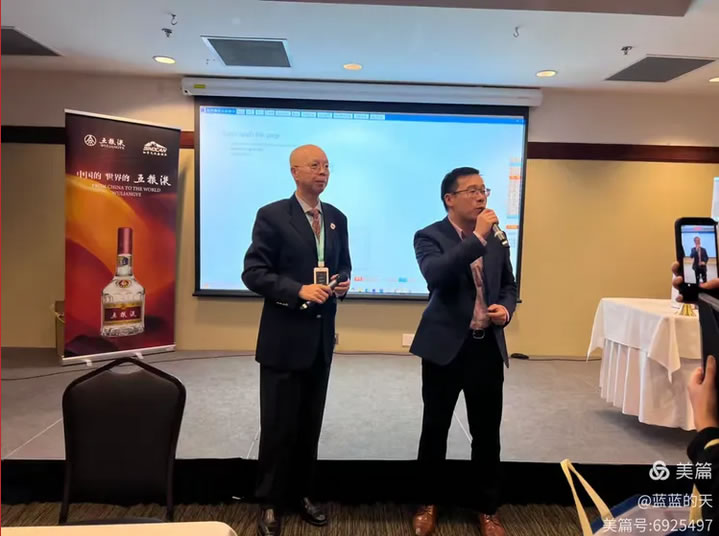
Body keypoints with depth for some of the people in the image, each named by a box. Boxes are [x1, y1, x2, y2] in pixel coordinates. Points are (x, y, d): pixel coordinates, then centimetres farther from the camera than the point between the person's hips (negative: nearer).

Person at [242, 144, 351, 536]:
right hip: (283, 338, -5)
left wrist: (343, 283, -4)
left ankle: (300, 494, 33)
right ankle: (270, 503, 24)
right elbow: (253, 273, -12)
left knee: (310, 423, 15)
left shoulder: (337, 218, 9)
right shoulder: (272, 216, -8)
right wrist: (299, 290, -23)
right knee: (278, 424, 5)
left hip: (321, 337, 5)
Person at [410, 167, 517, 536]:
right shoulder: (430, 237, -8)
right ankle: (429, 504, 31)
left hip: (487, 347, 4)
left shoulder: (496, 237, 8)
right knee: (435, 430, 11)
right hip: (445, 347, -4)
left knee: (487, 433, 12)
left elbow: (509, 285, 16)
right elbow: (435, 275, -28)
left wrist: (506, 309, -6)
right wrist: (477, 238, -27)